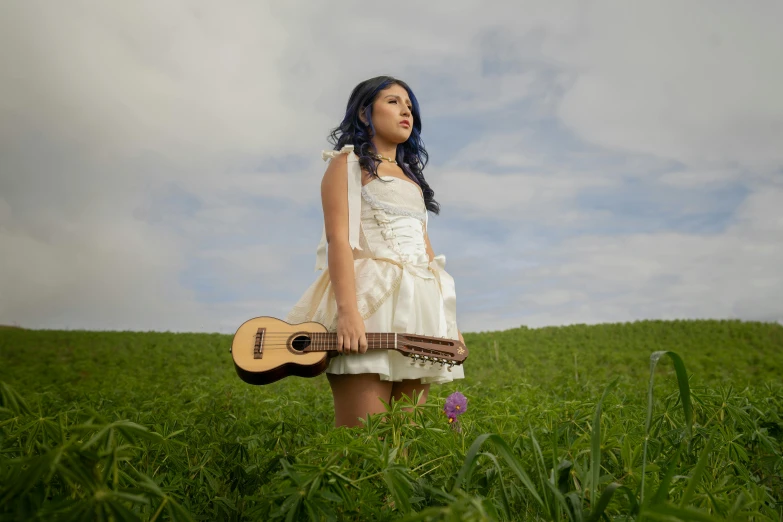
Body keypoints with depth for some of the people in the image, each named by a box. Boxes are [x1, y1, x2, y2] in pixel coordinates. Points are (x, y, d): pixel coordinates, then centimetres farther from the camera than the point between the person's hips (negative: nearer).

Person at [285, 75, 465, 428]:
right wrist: (347, 310, -22)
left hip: (420, 306, 7)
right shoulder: (347, 163, 7)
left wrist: (449, 322, 14)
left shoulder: (412, 178, 26)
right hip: (369, 298, -6)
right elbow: (338, 239, -7)